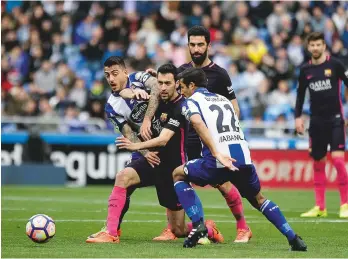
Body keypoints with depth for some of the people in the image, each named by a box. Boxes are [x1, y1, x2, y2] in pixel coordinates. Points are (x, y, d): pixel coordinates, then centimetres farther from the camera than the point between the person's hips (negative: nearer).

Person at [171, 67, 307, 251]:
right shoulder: (224, 99, 28)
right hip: (244, 159, 5)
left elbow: (198, 123, -14)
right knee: (258, 199, 27)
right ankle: (293, 239, 13)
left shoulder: (191, 102, 7)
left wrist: (217, 154, -22)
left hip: (218, 162, -5)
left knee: (178, 174, 20)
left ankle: (198, 225, 4)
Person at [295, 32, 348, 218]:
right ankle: (320, 207, 13)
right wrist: (298, 117, 7)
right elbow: (300, 95, 16)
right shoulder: (305, 70, 6)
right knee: (318, 163, 6)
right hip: (316, 121, 4)